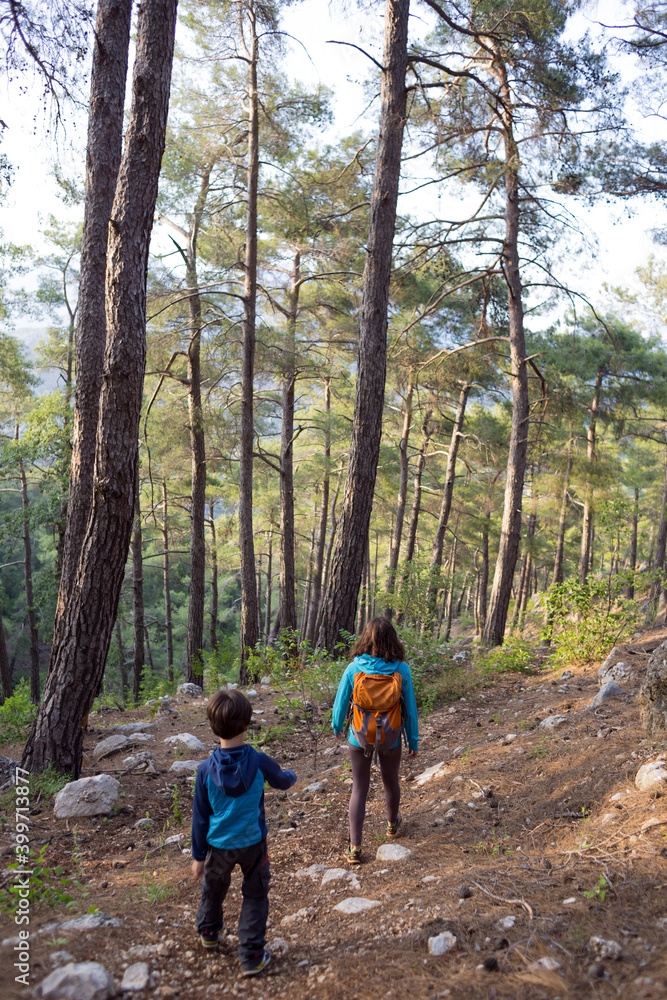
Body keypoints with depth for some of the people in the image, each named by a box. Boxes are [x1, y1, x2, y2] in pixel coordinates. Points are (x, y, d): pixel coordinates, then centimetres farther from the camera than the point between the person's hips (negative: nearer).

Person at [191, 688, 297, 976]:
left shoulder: (206, 769, -17)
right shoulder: (259, 762, -18)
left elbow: (200, 817, -7)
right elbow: (282, 781, 5)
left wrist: (198, 856, 4)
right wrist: (291, 775, 29)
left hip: (218, 845, 2)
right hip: (252, 843, -1)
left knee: (213, 888, 26)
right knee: (255, 895, 15)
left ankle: (208, 932, 49)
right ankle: (251, 956, 15)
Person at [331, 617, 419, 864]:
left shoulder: (354, 669, -18)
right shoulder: (401, 670, -16)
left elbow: (341, 703, -6)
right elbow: (410, 708, -8)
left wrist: (337, 727, 14)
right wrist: (413, 741, 5)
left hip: (360, 737, -1)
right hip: (390, 738, 1)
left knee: (359, 788, 12)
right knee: (391, 782, 26)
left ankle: (355, 847, 12)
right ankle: (392, 824, 51)